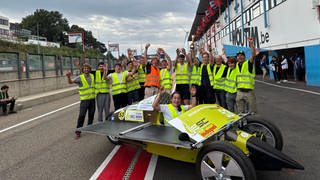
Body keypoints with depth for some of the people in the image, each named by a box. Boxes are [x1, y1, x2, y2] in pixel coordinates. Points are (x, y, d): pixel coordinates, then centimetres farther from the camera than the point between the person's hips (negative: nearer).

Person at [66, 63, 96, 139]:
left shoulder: (92, 76, 8)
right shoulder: (80, 77, -8)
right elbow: (71, 82, -21)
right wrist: (69, 77, -41)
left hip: (92, 99, 5)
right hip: (84, 99, -5)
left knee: (91, 115, 13)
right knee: (81, 115, -7)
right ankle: (78, 132, -1)